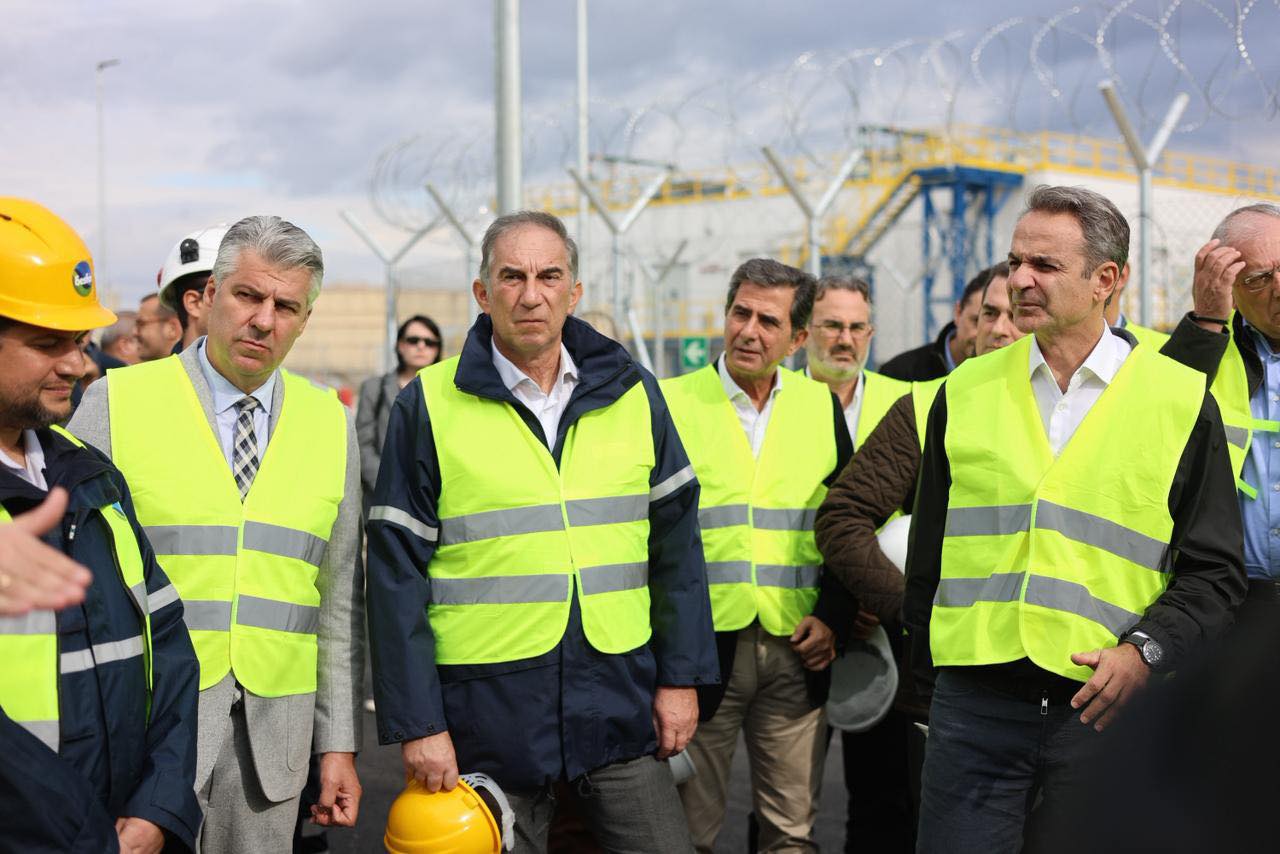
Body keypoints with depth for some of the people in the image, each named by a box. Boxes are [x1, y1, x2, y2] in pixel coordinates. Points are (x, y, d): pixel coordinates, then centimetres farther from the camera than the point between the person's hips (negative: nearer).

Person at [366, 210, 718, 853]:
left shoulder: (632, 394, 5)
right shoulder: (429, 406, -3)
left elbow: (676, 543, 8)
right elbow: (397, 574, -4)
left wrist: (682, 676, 3)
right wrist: (415, 722, -8)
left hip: (621, 699, 2)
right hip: (487, 701, -2)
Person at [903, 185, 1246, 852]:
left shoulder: (1181, 400, 3)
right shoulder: (966, 391, 9)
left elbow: (1214, 572, 3)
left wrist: (1145, 650, -12)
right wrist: (930, 664, 11)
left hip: (1105, 710, -1)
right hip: (975, 703, 1)